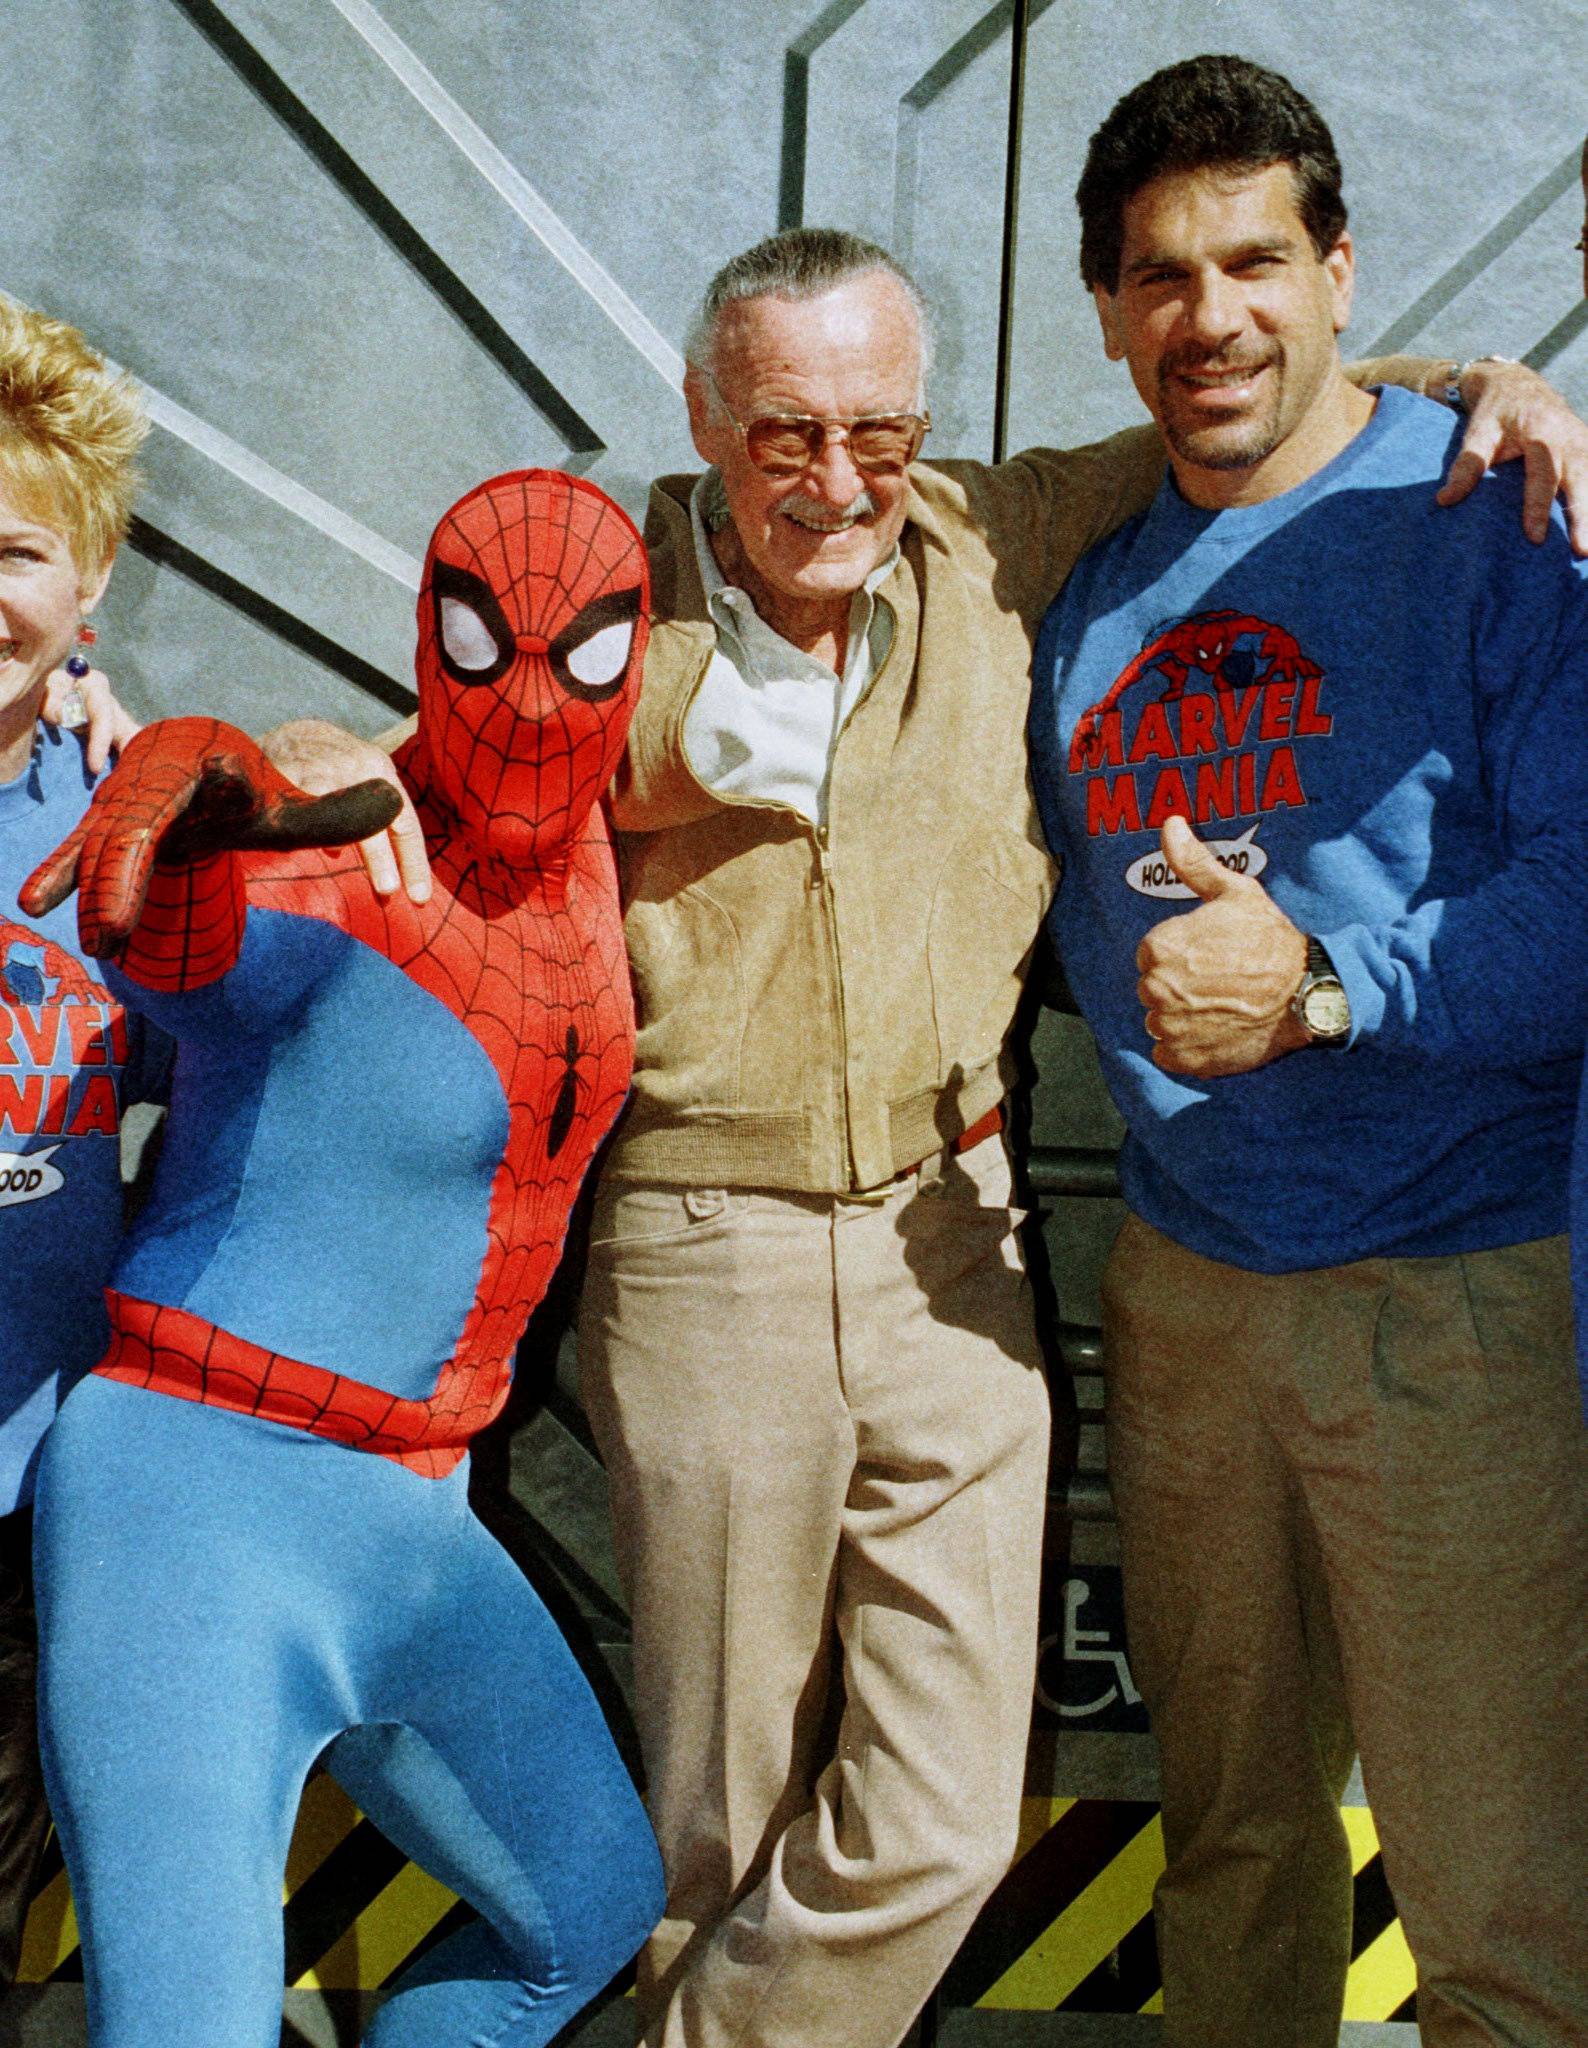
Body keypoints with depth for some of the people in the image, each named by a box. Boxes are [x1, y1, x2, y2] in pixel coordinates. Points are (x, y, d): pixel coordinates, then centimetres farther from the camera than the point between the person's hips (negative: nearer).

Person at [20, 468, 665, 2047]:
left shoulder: (575, 841, 3)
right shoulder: (323, 886, -20)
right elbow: (154, 932, -44)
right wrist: (181, 771, -63)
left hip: (410, 1530, 8)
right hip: (195, 1504, -8)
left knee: (592, 1915, 23)